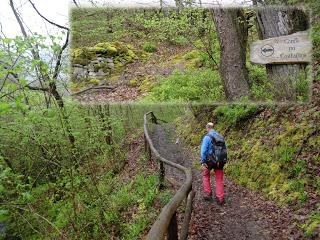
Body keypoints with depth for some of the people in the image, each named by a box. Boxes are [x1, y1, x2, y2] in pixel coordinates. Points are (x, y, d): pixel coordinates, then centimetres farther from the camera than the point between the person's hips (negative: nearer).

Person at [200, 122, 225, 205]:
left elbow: (203, 151, -17)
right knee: (219, 179, 11)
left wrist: (202, 162, -15)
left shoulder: (207, 137, -12)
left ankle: (207, 194, 20)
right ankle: (220, 199, 12)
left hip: (209, 161, -3)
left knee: (206, 176, 21)